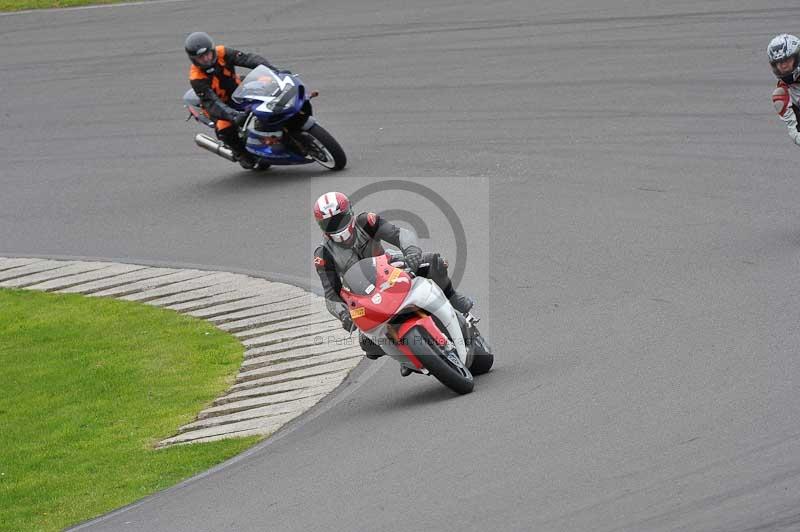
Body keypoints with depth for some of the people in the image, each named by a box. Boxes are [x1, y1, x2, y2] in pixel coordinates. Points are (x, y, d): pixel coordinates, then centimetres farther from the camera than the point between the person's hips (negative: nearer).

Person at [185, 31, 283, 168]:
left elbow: (248, 59, -25)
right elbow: (211, 103, -35)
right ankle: (242, 153, -3)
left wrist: (273, 70, -40)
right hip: (221, 105, -4)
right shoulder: (196, 78, -27)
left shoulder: (222, 53, -18)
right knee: (225, 130, -32)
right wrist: (233, 115, -52)